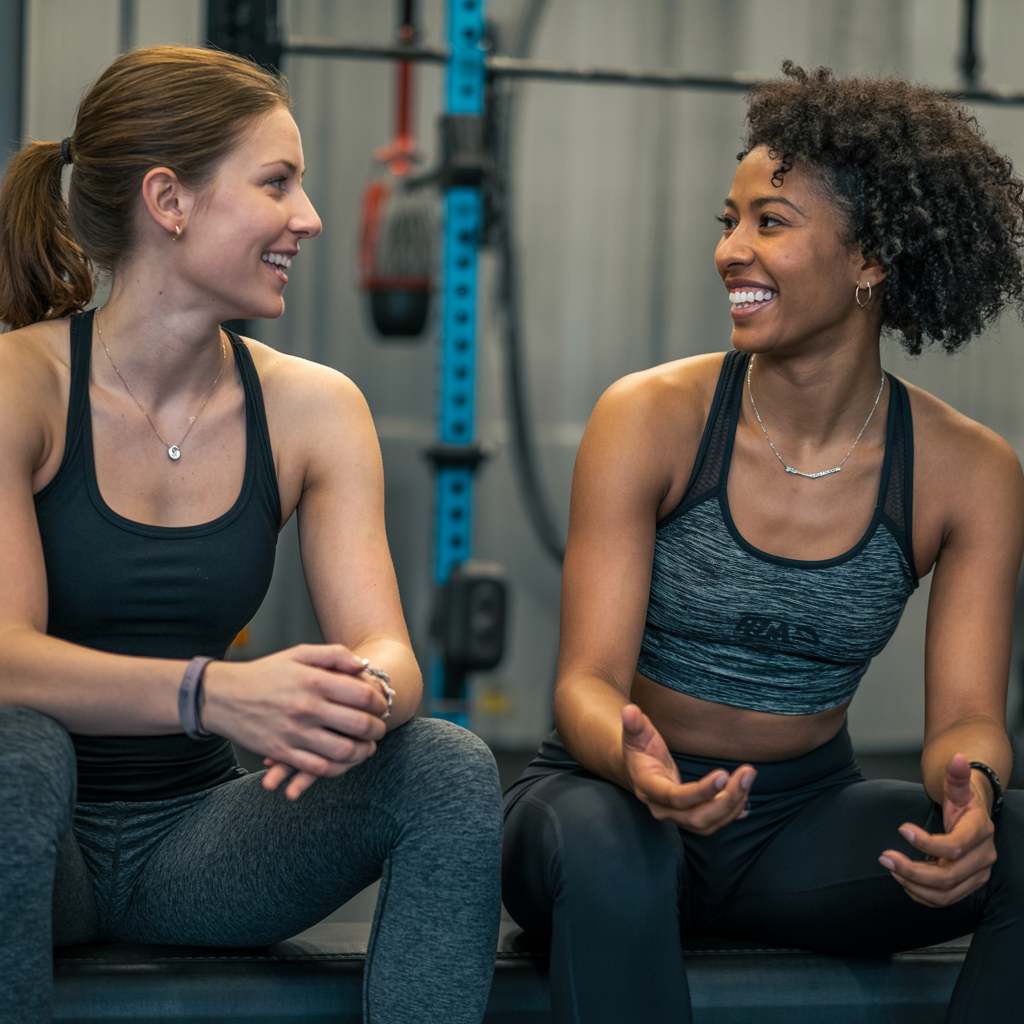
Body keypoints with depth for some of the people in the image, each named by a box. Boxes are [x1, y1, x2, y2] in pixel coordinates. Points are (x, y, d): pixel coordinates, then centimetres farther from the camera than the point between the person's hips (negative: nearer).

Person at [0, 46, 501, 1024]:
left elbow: (384, 649, -7)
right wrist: (216, 694, -39)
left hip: (193, 834, 4)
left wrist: (361, 699, -32)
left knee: (452, 770, -20)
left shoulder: (312, 409, 2)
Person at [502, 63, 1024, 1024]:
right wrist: (637, 766, -39)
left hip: (805, 818, 3)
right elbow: (588, 680, -15)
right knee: (607, 855, -39)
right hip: (616, 799, -2)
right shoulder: (650, 419, -11)